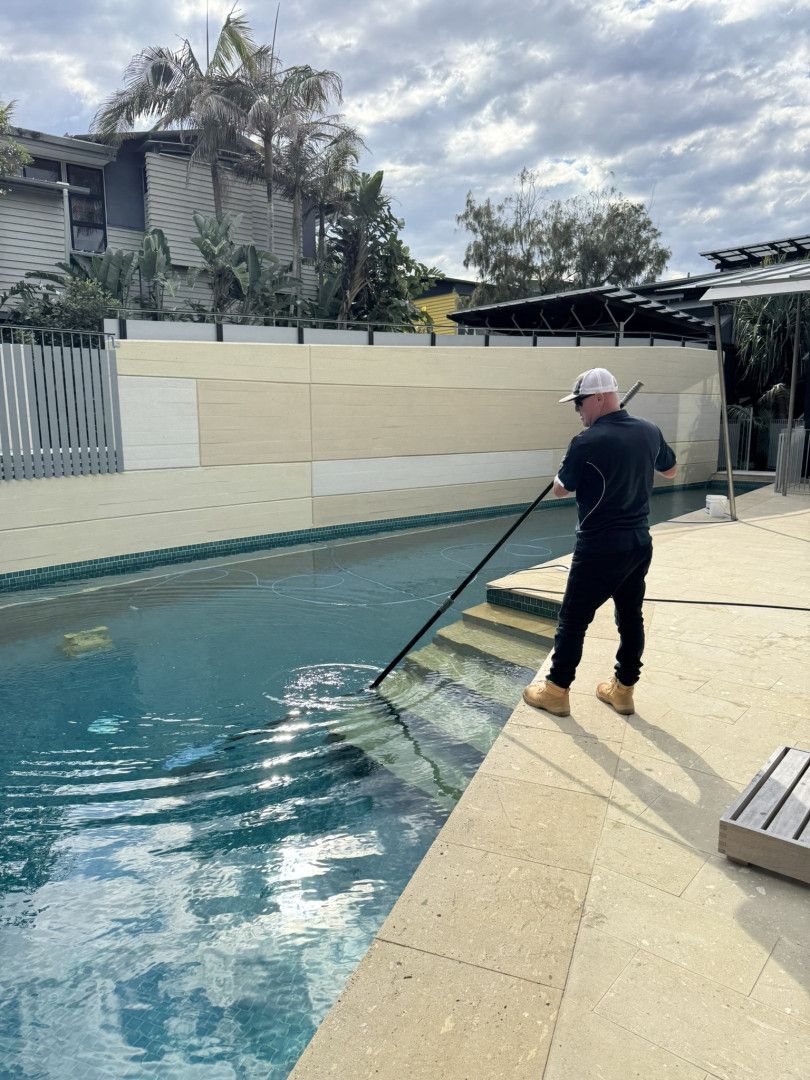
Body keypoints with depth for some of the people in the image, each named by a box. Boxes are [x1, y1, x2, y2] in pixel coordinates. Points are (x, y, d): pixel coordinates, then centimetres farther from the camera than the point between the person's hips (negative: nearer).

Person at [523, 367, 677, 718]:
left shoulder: (587, 442, -18)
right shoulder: (650, 432, 2)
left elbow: (560, 490, -5)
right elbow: (670, 470, 21)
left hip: (600, 548, -7)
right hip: (640, 543, 7)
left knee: (573, 618, 5)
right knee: (630, 616, 15)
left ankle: (556, 691, 16)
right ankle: (623, 689, 27)